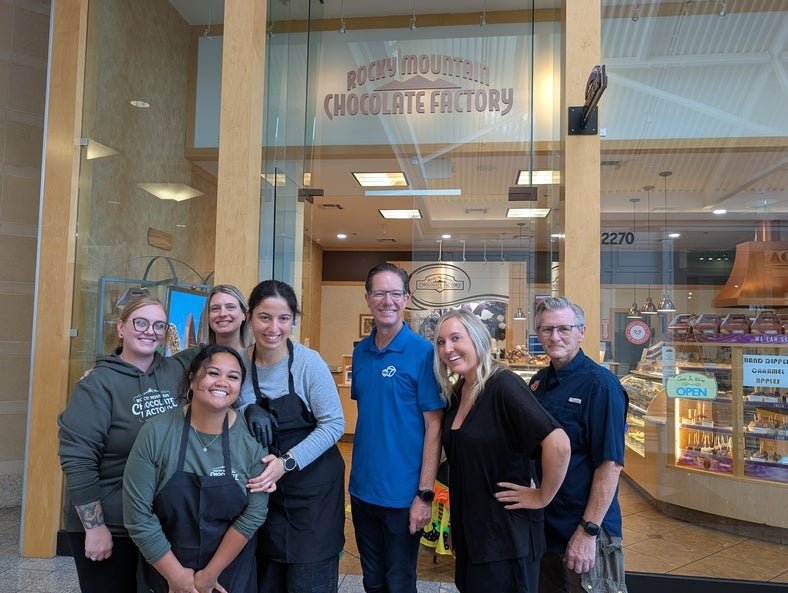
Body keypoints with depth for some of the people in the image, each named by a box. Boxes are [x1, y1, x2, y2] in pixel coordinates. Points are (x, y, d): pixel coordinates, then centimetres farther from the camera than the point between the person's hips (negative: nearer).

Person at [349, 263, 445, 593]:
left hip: (402, 494, -5)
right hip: (362, 489, 5)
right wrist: (356, 474, 6)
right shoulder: (361, 352, 3)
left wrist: (425, 494, -15)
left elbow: (434, 426, -13)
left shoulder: (423, 353, -13)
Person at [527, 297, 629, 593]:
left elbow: (610, 464, -19)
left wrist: (588, 530, -21)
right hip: (541, 524, 7)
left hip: (584, 528, -7)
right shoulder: (538, 382, 5)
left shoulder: (600, 383, -16)